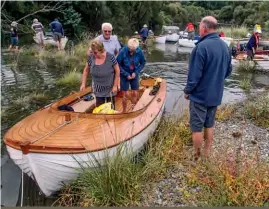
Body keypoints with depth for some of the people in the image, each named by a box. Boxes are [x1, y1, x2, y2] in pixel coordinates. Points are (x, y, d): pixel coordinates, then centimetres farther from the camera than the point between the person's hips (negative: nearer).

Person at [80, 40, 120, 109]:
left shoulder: (110, 57, -21)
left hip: (110, 89, -2)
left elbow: (117, 71, -11)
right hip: (98, 90, 3)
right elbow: (86, 70, 4)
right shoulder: (91, 57, -11)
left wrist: (115, 86, -11)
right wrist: (83, 84, -1)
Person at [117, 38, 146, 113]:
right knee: (125, 94, 4)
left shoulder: (139, 52, -16)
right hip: (124, 76, -2)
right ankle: (124, 111, 20)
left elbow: (143, 63, -1)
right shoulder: (123, 51, -22)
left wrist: (136, 72, -12)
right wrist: (126, 74, -16)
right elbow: (118, 65, -14)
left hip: (134, 75, 2)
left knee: (135, 94, 7)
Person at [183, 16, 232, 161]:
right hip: (216, 95, 7)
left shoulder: (201, 46, -20)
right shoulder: (225, 46, 4)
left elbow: (194, 74, -21)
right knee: (209, 125, 18)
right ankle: (207, 154, 30)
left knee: (196, 127, 5)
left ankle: (197, 157, 17)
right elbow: (228, 71, 13)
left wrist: (187, 91, -7)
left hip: (200, 95, -7)